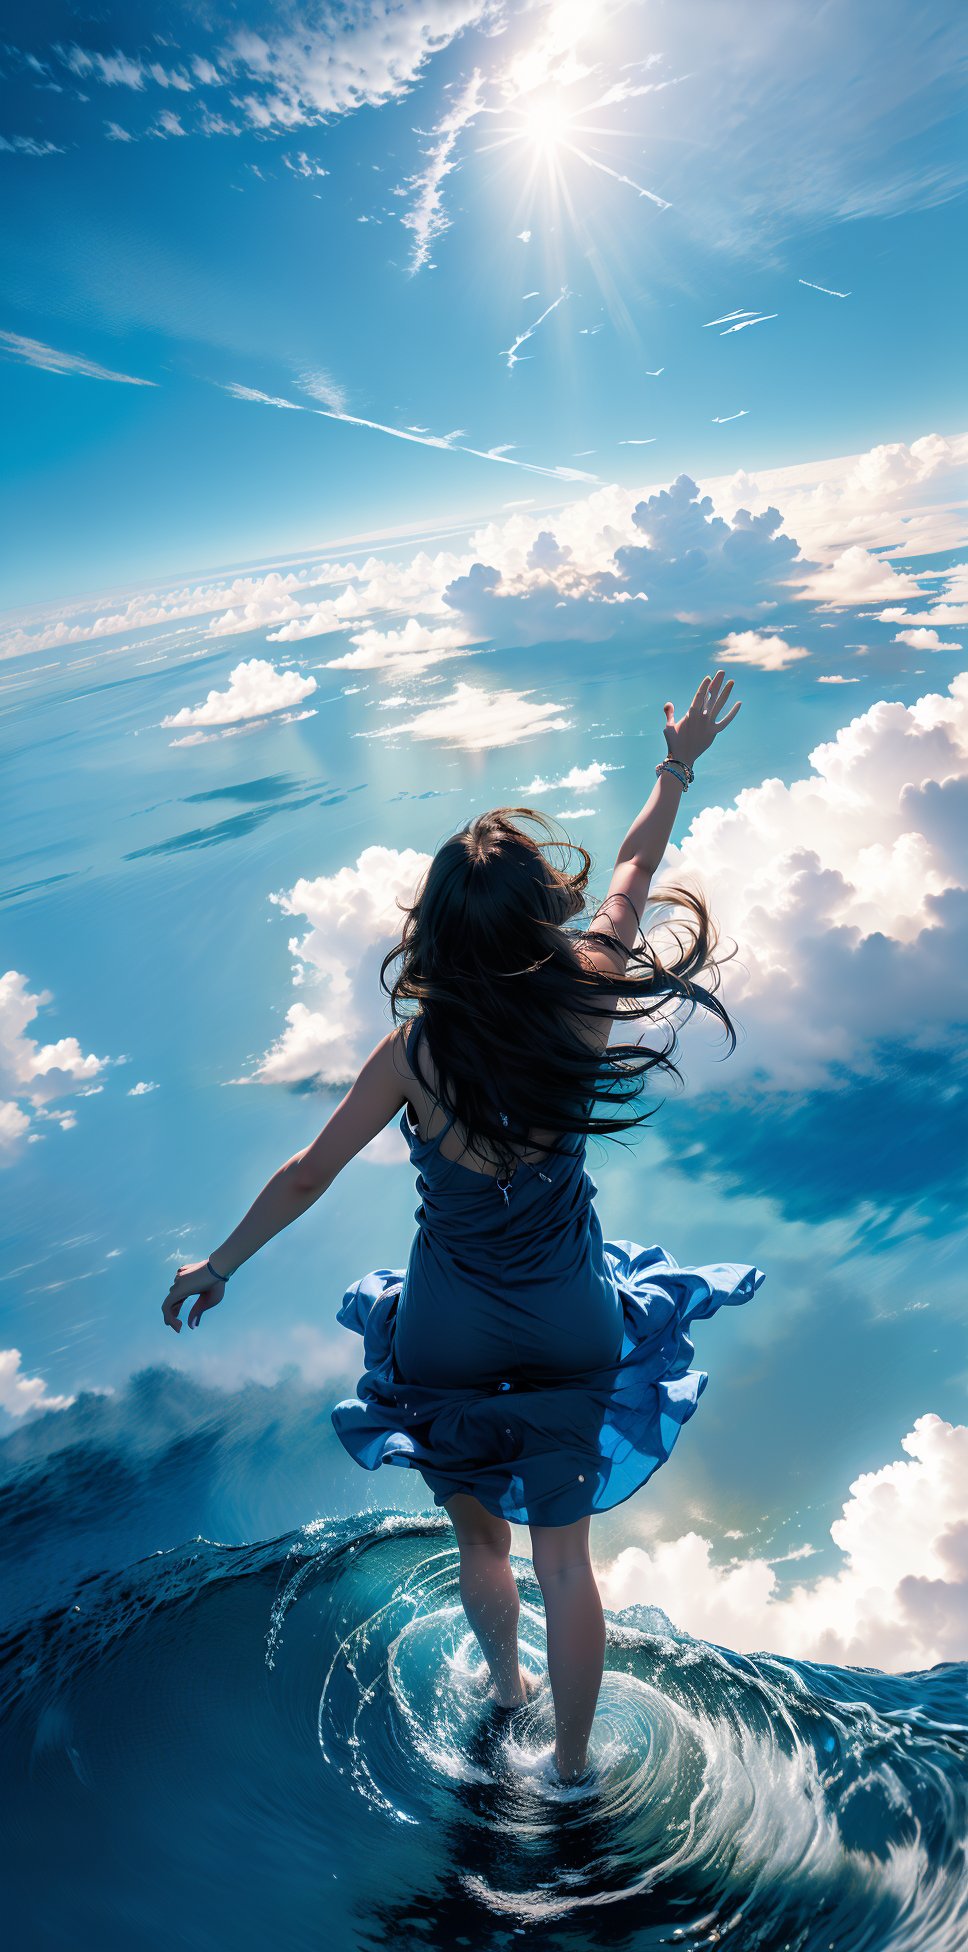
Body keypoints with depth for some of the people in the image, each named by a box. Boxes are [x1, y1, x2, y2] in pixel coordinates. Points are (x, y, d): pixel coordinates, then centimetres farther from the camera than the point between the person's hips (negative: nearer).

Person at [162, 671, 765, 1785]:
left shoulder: (417, 1049, -22)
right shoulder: (584, 999, -17)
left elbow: (306, 1176, -11)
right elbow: (633, 874, 1)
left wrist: (218, 1265, 5)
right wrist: (678, 769, 18)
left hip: (452, 1335, -1)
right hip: (572, 1325, 1)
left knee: (478, 1533, 26)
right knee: (563, 1556, 20)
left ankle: (503, 1683, 54)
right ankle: (571, 1759, 41)